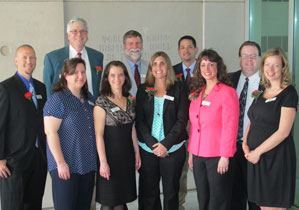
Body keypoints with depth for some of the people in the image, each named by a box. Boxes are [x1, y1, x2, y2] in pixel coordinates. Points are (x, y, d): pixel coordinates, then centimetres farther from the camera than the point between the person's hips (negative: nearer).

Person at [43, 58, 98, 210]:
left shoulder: (88, 98, 12)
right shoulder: (57, 99, -10)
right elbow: (50, 132, -15)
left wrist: (97, 160, 17)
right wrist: (61, 163, -18)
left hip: (88, 165, 7)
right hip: (66, 166, -7)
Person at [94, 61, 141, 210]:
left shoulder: (130, 100, 7)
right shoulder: (102, 102, -10)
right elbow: (99, 134, -13)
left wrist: (137, 153, 11)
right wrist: (103, 162, -16)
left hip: (127, 155, 5)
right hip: (110, 155, -5)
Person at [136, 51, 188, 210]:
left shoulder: (178, 88, 4)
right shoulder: (143, 90, 9)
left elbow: (182, 119, -3)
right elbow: (139, 121, 3)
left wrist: (166, 144, -12)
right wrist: (153, 144, -10)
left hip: (172, 148, -1)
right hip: (147, 149, 2)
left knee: (171, 192, 5)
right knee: (148, 192, 5)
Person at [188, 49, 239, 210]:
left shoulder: (227, 92, -9)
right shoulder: (196, 93, 11)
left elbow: (230, 127, -13)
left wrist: (225, 156, -15)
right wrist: (191, 152, 11)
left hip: (218, 157, -6)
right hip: (198, 155, 6)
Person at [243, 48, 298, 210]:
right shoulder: (261, 92, 13)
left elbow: (283, 131, -15)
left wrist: (258, 151, -13)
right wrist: (245, 144, 1)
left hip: (276, 157, -6)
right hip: (256, 157, 6)